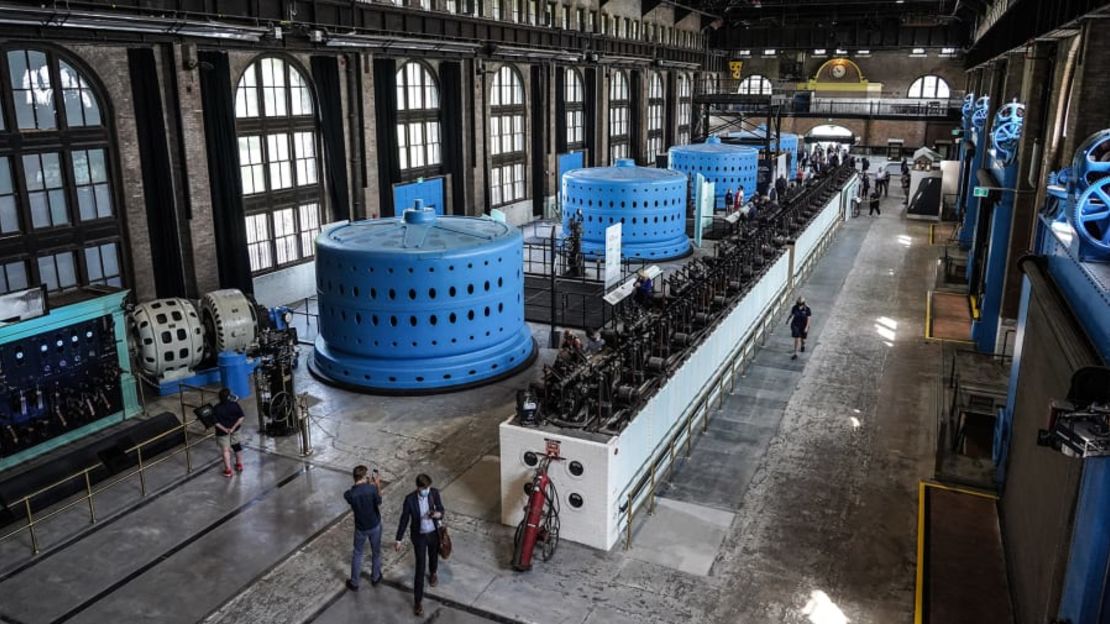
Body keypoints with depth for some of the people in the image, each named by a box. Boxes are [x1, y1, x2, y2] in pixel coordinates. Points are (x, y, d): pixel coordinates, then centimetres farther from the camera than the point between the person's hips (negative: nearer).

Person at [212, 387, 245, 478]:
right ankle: (239, 464, 34)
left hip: (222, 431, -2)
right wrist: (234, 427, -15)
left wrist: (224, 429, -12)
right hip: (235, 429, 2)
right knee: (236, 446, 22)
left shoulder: (216, 409, -18)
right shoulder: (235, 405, -15)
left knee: (225, 449, 5)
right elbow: (241, 417, -16)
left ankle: (228, 470, 7)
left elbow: (216, 422, -19)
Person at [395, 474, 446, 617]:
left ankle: (433, 573, 63)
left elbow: (441, 511, -6)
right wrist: (399, 539, -7)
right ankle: (418, 600, 14)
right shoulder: (410, 499, -24)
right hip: (419, 536, -3)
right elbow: (404, 519, -12)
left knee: (433, 556, 28)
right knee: (420, 567, 1)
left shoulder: (435, 493, -17)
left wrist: (438, 514, -31)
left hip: (434, 533, 3)